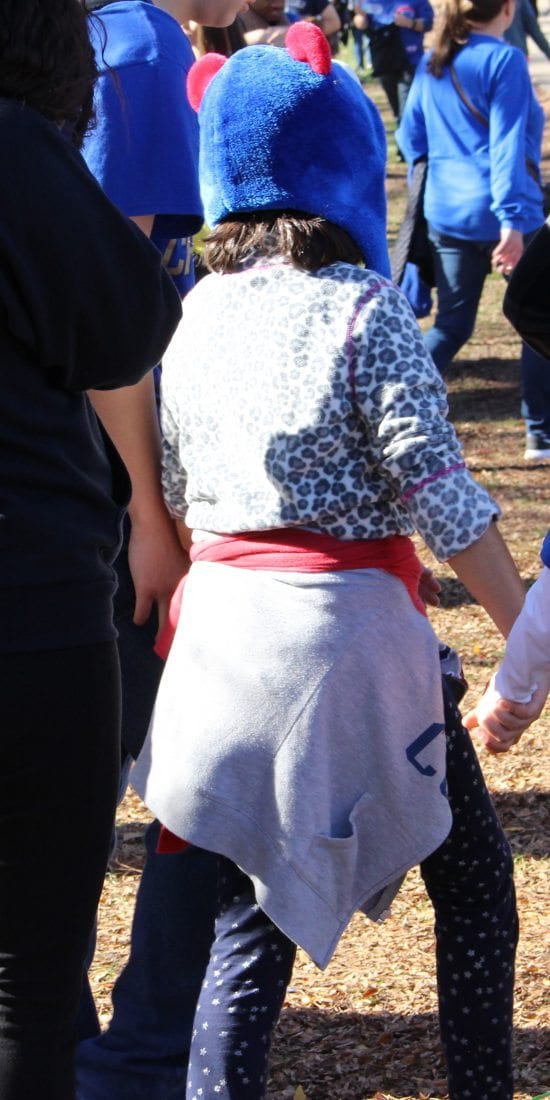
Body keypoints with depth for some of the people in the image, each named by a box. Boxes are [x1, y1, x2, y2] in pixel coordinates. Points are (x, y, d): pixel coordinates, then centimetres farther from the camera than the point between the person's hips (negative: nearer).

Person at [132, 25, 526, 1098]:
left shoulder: (195, 315, 6)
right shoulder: (363, 310, -10)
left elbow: (165, 493, 12)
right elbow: (438, 496, -12)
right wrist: (527, 635, -6)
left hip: (221, 629, 5)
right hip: (348, 628, -5)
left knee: (247, 916, 10)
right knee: (473, 876, 12)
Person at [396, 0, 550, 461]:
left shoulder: (433, 64, 7)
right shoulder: (504, 60, -13)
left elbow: (410, 137, 13)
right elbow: (508, 145, -19)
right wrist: (513, 220, -21)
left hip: (447, 213, 6)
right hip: (501, 214, -6)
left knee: (452, 324, 13)